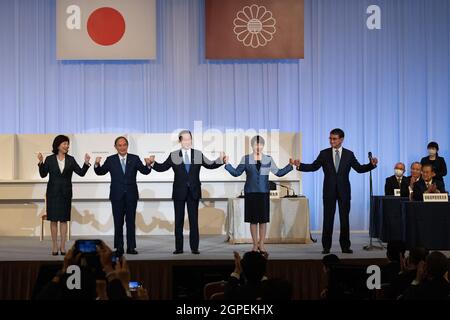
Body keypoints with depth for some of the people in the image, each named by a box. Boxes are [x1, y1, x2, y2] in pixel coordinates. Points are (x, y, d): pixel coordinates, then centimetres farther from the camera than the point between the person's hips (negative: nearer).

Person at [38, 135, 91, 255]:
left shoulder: (70, 160, 4)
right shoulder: (50, 159, 0)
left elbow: (81, 173, 0)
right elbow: (43, 174, -5)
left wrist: (86, 163, -15)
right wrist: (41, 162, -18)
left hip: (65, 193, 1)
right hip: (53, 193, -1)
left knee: (64, 220, 3)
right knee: (53, 220, 1)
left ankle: (62, 246, 8)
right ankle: (55, 246, 7)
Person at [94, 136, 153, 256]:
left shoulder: (135, 159, 3)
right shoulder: (110, 160, 2)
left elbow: (145, 171, -5)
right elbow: (100, 172, 0)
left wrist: (148, 165, -27)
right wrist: (97, 164, -20)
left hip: (131, 196, 0)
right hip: (117, 196, 0)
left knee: (131, 222, 5)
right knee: (118, 223, 4)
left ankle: (131, 247, 9)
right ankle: (119, 248, 8)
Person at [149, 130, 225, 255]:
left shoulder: (198, 154, 7)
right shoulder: (173, 155, 4)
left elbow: (210, 165, 8)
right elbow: (162, 167, 5)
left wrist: (220, 160, -7)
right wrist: (153, 163, -11)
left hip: (194, 192, 0)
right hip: (179, 192, 0)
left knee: (194, 220, 1)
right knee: (178, 220, 4)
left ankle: (194, 247, 5)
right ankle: (179, 248, 9)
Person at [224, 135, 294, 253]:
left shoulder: (268, 159, 7)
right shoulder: (246, 159, 4)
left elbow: (278, 173, 10)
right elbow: (236, 173, 4)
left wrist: (290, 165, 2)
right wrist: (227, 164, -8)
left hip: (264, 192, 1)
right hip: (250, 192, -1)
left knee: (263, 219, 1)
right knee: (253, 219, 2)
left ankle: (261, 244, 11)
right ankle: (255, 244, 11)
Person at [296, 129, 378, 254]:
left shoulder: (349, 154, 5)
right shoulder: (324, 154, 4)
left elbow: (359, 168, 5)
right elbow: (313, 167, 2)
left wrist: (372, 164, -10)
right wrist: (300, 166, -13)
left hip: (344, 191, 0)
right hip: (329, 191, 0)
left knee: (344, 219, 3)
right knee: (328, 219, 1)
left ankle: (345, 246, 10)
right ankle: (326, 247, 6)